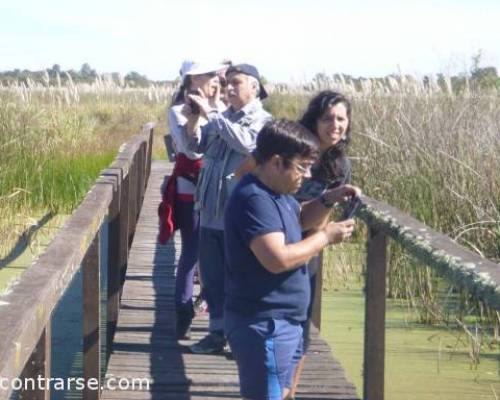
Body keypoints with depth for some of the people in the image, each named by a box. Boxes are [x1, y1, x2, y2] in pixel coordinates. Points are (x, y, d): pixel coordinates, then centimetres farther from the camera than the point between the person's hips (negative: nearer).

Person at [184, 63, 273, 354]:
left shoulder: (262, 120, -6)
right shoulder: (222, 118, 12)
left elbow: (246, 142, -25)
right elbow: (197, 145, 12)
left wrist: (210, 114, -21)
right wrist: (193, 119, -6)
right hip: (211, 210, 6)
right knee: (212, 275, 12)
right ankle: (218, 331, 23)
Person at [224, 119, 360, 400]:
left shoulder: (276, 190, 8)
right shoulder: (254, 199, -24)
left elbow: (301, 219, 26)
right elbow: (278, 259, -31)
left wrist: (329, 200, 6)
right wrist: (325, 237, -20)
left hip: (281, 321, 10)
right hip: (263, 324, -10)